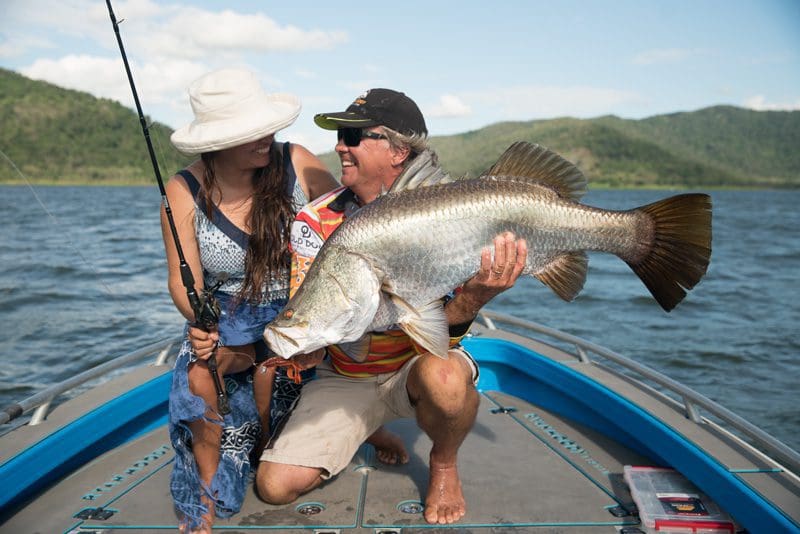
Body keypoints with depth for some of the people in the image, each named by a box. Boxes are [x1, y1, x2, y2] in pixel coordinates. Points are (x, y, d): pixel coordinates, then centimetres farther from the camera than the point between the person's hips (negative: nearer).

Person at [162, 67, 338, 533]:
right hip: (226, 315, 1)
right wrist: (198, 318, -29)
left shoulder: (297, 163, -10)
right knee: (198, 373, -26)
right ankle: (209, 488, -1)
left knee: (267, 360, -28)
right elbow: (183, 278, -9)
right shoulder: (185, 193, -10)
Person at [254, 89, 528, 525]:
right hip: (344, 377, 3)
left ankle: (444, 465, -2)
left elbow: (443, 333, -21)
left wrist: (474, 297, -44)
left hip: (417, 361, -2)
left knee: (443, 378, -39)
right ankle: (367, 430, 20)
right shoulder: (316, 221, -8)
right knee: (276, 485, -11)